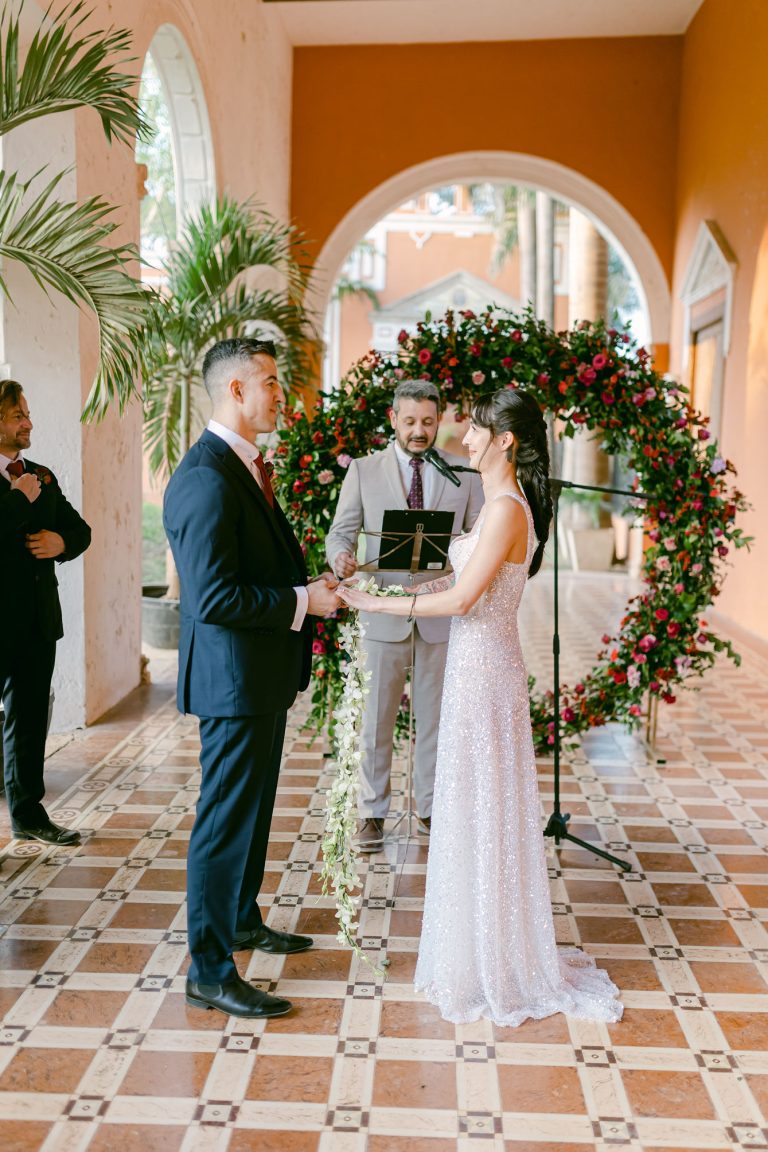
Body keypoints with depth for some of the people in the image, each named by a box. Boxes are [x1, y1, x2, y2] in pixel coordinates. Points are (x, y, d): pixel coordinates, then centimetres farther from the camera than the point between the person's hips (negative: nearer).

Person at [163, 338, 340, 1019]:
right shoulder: (206, 479, -23)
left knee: (253, 806, 23)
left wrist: (309, 584, 5)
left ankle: (242, 921, 41)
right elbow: (212, 598, -27)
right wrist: (302, 600, -20)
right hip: (233, 677, -11)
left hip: (262, 672, 11)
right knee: (227, 818, -1)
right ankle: (209, 972, 13)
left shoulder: (246, 465, 11)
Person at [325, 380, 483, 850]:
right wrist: (341, 558, -21)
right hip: (383, 613, -1)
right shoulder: (364, 471, 4)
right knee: (376, 719, 6)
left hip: (442, 613, 1)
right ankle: (372, 812, 19)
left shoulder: (465, 472, 5)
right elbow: (341, 532, 1)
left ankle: (431, 807, 26)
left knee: (435, 718, 11)